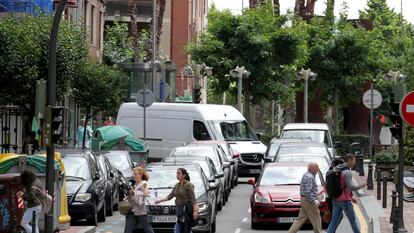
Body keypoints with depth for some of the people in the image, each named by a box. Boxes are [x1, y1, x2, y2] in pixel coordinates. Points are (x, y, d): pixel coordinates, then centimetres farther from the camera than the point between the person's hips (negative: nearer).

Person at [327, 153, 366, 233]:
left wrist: (350, 197, 22)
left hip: (336, 200, 8)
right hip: (344, 200, -8)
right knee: (353, 220, 8)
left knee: (334, 222, 4)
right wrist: (361, 185, -2)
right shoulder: (347, 172, -18)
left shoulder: (337, 170, 12)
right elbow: (351, 187, -22)